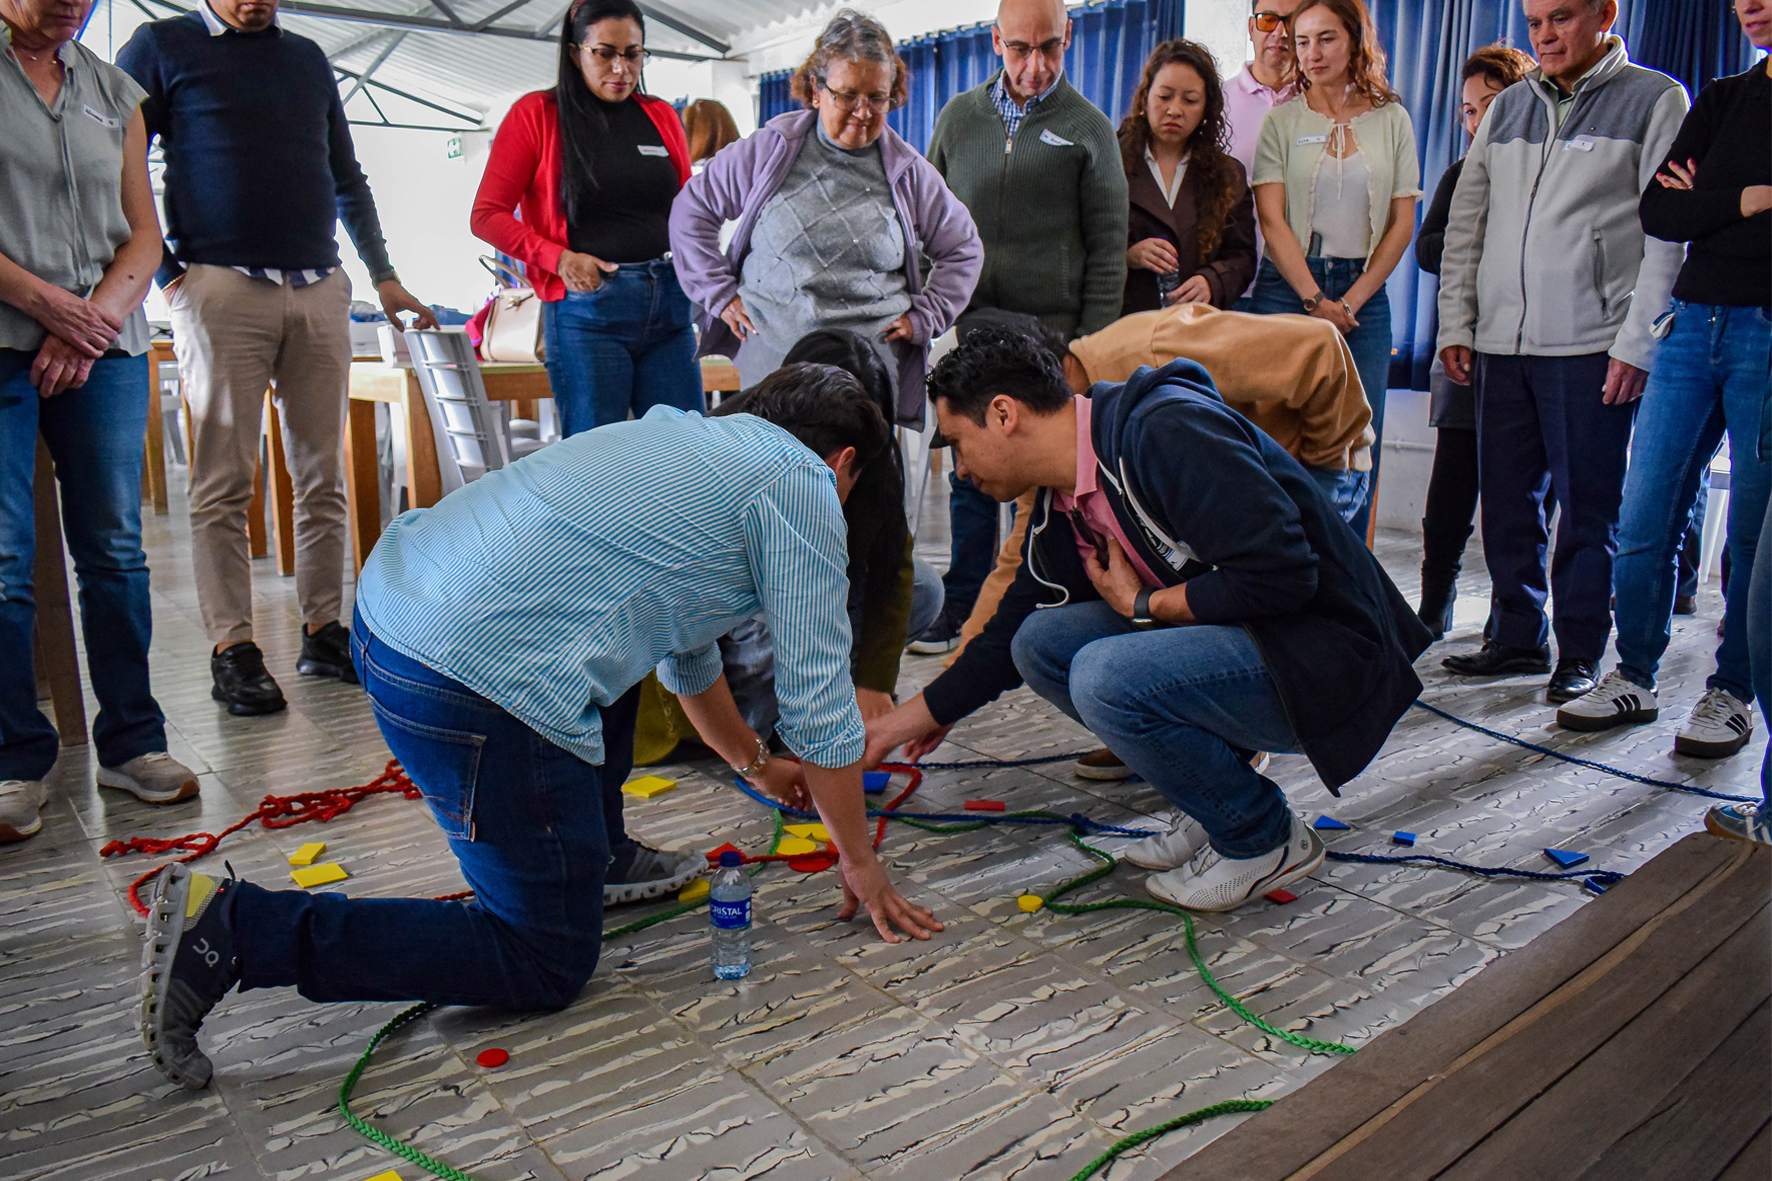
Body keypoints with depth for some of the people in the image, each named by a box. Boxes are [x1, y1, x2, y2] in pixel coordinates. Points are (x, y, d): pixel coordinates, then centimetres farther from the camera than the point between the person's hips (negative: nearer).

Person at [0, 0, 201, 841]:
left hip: (105, 342, 4)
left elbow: (144, 234, 12)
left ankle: (130, 741, 13)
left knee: (116, 549, 3)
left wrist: (99, 313, -5)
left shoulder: (113, 91, 17)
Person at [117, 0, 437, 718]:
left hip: (320, 290, 4)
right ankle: (231, 647, 1)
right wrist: (167, 273, -4)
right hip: (221, 288, -4)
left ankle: (323, 631, 10)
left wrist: (382, 274, 18)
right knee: (224, 482, -4)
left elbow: (347, 179, 24)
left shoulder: (308, 59, 20)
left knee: (323, 476, 3)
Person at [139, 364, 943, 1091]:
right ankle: (234, 931, -2)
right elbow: (819, 703, 1)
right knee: (547, 966, 5)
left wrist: (755, 763, 48)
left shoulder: (689, 435, 26)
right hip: (475, 689, -10)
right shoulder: (803, 487, 1)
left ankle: (597, 852, 36)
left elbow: (684, 645, 38)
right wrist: (860, 863, 15)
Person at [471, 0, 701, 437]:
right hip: (585, 308, -4)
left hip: (667, 304, 4)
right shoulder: (536, 114, 4)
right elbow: (486, 215, 3)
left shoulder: (662, 117, 15)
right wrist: (558, 258, -11)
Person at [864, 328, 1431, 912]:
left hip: (1326, 660, -9)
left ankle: (1265, 838, -3)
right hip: (1236, 642, 9)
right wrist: (901, 721, 20)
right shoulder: (1062, 510, 6)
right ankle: (1220, 796, 10)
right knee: (1041, 641, 0)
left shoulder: (1168, 430, -22)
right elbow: (1011, 633, 17)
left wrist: (1140, 605, -15)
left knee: (1106, 677, -27)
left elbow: (1281, 571, -29)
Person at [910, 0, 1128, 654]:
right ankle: (962, 608, 18)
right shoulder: (958, 115, 10)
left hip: (1051, 335, -2)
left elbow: (1106, 250, 1)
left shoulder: (1088, 128, 2)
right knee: (970, 476, 7)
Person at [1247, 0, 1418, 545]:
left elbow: (1402, 223, 7)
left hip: (1363, 298, 2)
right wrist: (1315, 299, -9)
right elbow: (1271, 219, -3)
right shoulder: (1281, 119, 6)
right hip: (1287, 290, -1)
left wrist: (1351, 301, -4)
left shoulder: (1391, 119, 10)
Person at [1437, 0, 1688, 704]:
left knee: (1588, 509, 0)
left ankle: (1581, 653, 10)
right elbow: (1465, 224, 17)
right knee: (1507, 503, 9)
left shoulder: (1656, 100, 3)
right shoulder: (1508, 107, 16)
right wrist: (1455, 324, 8)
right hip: (1500, 344, 5)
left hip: (1594, 348, -4)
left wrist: (1637, 342, -11)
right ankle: (1517, 636, 21)